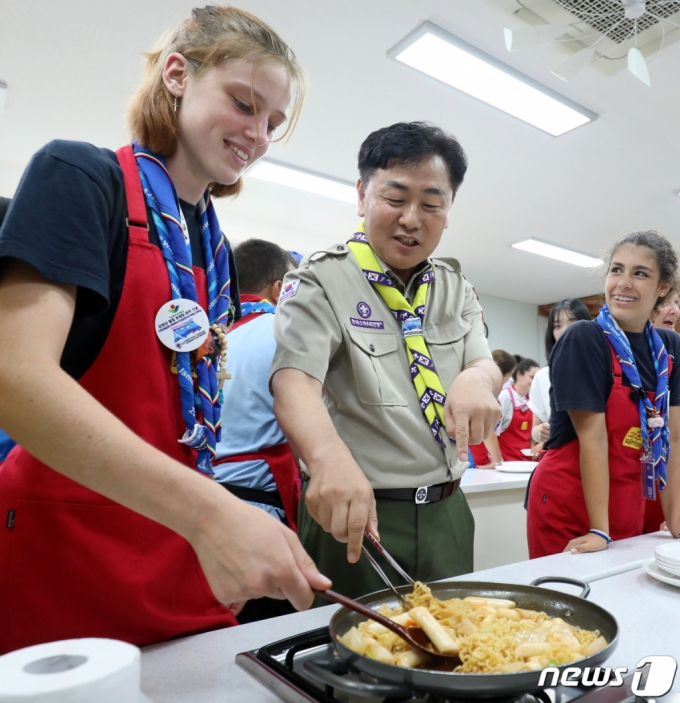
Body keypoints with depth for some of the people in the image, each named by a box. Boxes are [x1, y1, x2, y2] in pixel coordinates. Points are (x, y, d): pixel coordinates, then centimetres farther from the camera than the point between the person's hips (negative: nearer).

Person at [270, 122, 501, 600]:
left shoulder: (456, 288, 9)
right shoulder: (324, 280, -10)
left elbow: (486, 365, 2)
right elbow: (294, 382, -24)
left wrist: (477, 378, -23)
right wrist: (330, 457, -44)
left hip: (446, 514, 6)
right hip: (355, 513, -5)